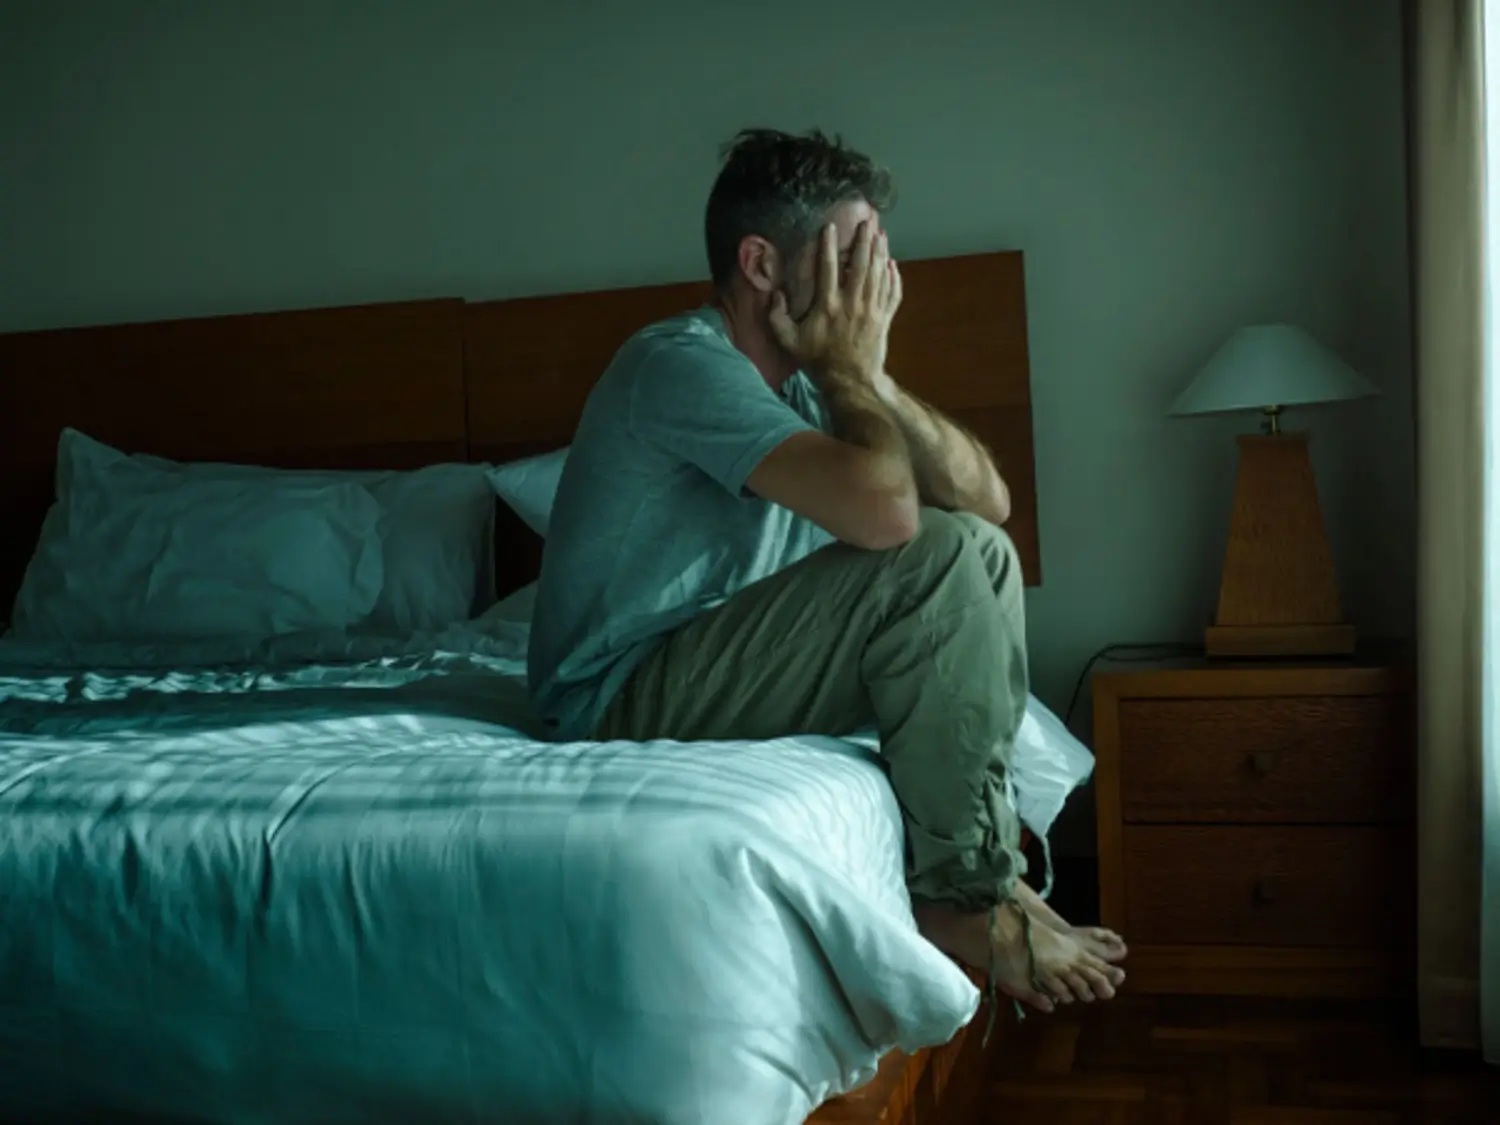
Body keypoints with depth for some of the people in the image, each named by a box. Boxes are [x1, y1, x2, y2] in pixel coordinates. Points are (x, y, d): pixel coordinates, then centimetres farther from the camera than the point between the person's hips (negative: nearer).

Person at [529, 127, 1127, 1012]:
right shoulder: (682, 362, -20)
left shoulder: (803, 378, 8)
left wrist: (866, 371, -8)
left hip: (710, 673, 9)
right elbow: (884, 508, -34)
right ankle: (967, 896, -12)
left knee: (985, 549, 3)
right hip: (622, 700, -9)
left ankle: (988, 838, 1)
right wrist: (848, 365, -16)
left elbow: (988, 498, 3)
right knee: (934, 558, -23)